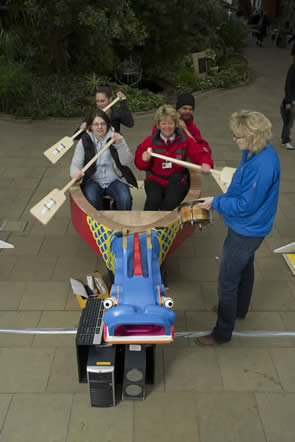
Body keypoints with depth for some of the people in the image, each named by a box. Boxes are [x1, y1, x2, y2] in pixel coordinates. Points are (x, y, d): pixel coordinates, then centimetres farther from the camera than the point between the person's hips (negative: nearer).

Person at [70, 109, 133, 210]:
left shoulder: (116, 138, 2)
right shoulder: (84, 141, 2)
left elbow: (126, 161, -9)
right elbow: (76, 164, -3)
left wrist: (119, 144, -25)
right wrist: (76, 173, -27)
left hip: (114, 180, 0)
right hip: (93, 180, 0)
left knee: (125, 199, -27)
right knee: (91, 199, -31)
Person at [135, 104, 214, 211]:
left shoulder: (185, 141, 4)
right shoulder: (150, 141, 4)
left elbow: (201, 154, 2)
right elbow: (138, 162, 10)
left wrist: (205, 163, -21)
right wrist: (144, 160, -14)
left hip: (177, 182, 0)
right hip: (155, 180, 0)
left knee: (170, 202, -31)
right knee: (153, 199, -30)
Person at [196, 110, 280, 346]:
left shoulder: (262, 165, -33)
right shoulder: (258, 151, -4)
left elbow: (245, 206, -27)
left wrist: (216, 202, -17)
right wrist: (224, 199, 2)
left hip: (245, 232, -10)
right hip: (249, 228, 10)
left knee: (227, 282, 3)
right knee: (245, 269, 28)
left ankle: (222, 333, 21)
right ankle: (239, 309, 51)